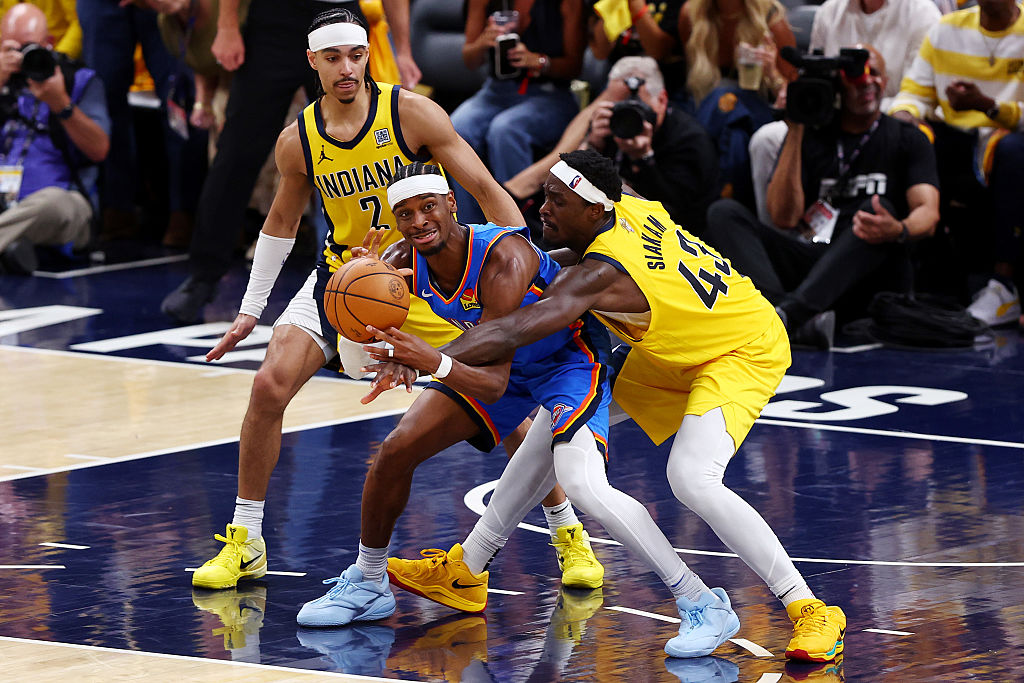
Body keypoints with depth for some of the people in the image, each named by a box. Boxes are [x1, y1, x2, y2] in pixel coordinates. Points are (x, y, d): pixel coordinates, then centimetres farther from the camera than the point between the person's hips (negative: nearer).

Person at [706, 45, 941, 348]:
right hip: (807, 260, 2)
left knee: (878, 208, -30)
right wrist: (795, 133, -5)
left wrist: (900, 230, -31)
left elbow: (928, 212, -6)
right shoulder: (812, 136, 14)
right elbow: (785, 217, -1)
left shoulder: (907, 139, 12)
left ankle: (790, 311, -52)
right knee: (723, 213, -17)